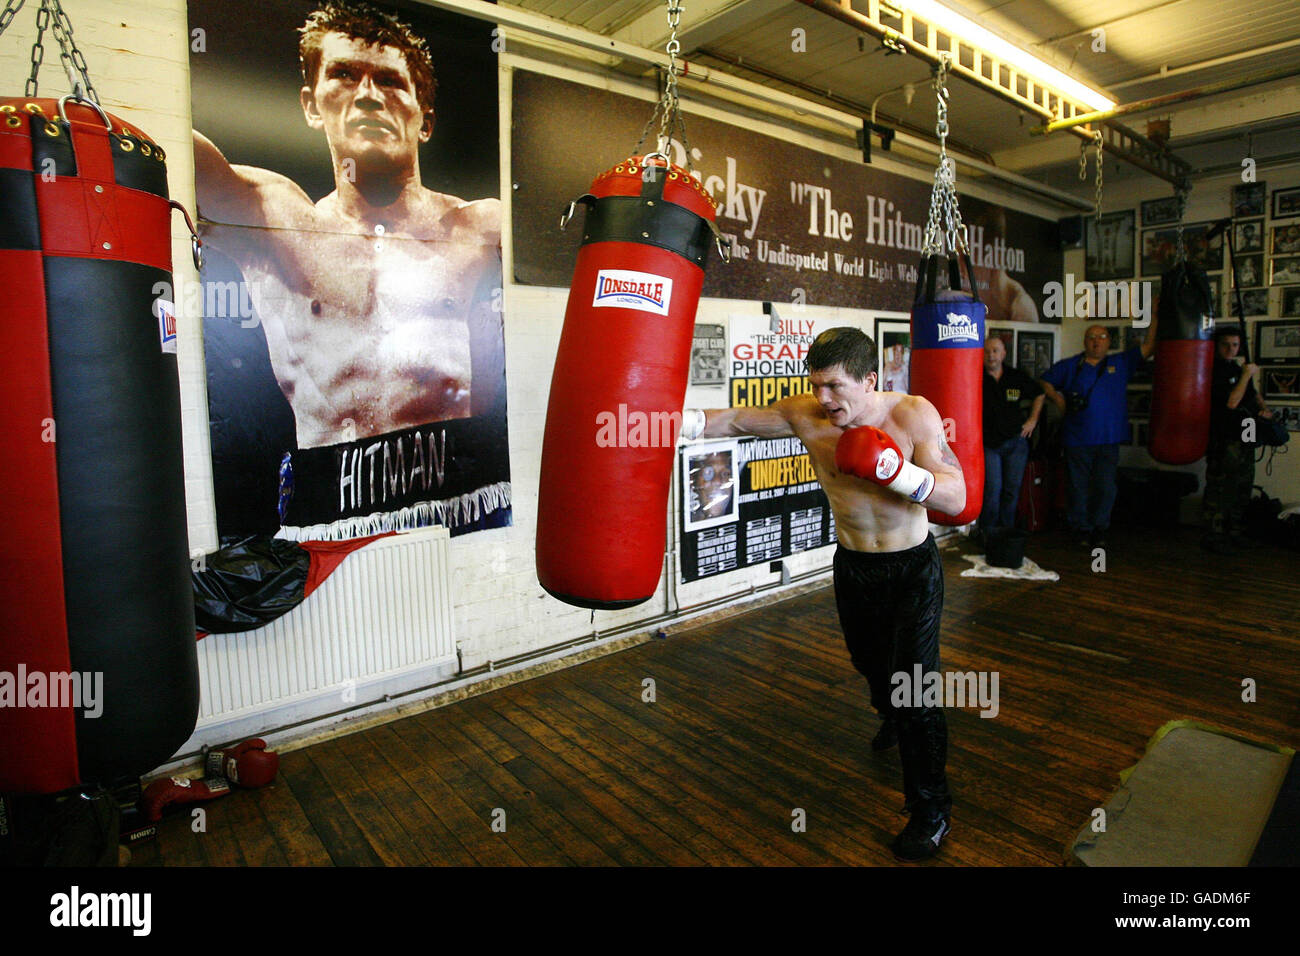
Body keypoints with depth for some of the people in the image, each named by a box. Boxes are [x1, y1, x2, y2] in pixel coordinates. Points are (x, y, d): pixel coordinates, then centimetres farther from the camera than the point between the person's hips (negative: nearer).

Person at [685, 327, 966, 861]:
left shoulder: (914, 414, -21)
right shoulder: (805, 415, -16)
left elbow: (956, 499, -23)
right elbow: (738, 421, -9)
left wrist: (894, 469, -39)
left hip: (913, 571, -3)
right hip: (852, 568, 4)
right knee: (869, 663, 25)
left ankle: (931, 811, 15)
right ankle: (892, 718, 61)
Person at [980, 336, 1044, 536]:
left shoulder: (1017, 377, 5)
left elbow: (1039, 394, 21)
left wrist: (1033, 419, 13)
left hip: (1016, 441, 3)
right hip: (988, 444, -3)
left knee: (1012, 489, 6)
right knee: (992, 488, -10)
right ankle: (987, 532, 4)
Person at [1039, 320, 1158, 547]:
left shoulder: (1121, 363, 11)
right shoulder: (1069, 366, 7)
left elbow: (1149, 346, 7)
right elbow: (1045, 383, 11)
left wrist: (1154, 316, 2)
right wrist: (1058, 399, -4)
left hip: (1108, 441, 1)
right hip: (1077, 440, -1)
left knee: (1105, 488, 1)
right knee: (1079, 488, 5)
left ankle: (1099, 530, 16)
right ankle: (1082, 530, 19)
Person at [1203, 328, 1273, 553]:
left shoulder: (1238, 370, 15)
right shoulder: (1213, 372, -13)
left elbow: (1254, 395, 27)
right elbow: (1231, 402, -20)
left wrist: (1265, 409, 8)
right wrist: (1247, 375, -15)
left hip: (1244, 440, 9)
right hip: (1223, 442, -9)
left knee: (1243, 488, 15)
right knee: (1220, 488, -8)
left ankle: (1233, 532, 26)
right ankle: (1213, 536, -1)